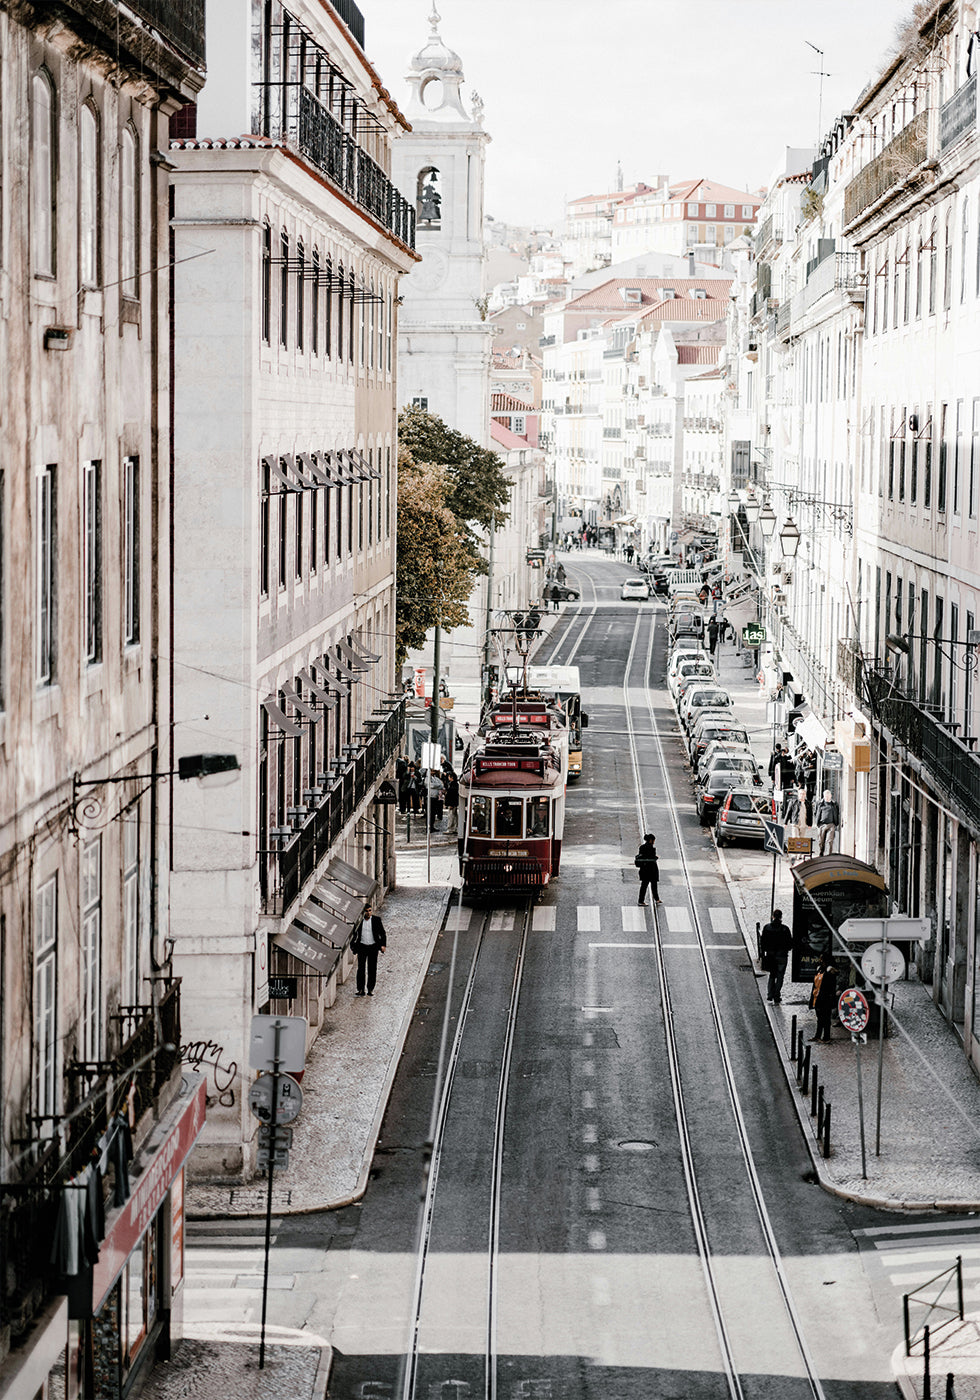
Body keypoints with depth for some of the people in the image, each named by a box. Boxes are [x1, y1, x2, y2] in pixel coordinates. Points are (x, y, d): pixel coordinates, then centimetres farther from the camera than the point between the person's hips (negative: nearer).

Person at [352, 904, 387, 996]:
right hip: (362, 947, 0)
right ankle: (360, 990, 1)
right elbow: (354, 933, 8)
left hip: (373, 947, 0)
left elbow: (382, 933, 3)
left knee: (372, 969, 5)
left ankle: (370, 989, 14)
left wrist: (383, 945, -7)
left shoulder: (376, 920, -1)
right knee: (361, 968, -2)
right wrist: (352, 946, 4)